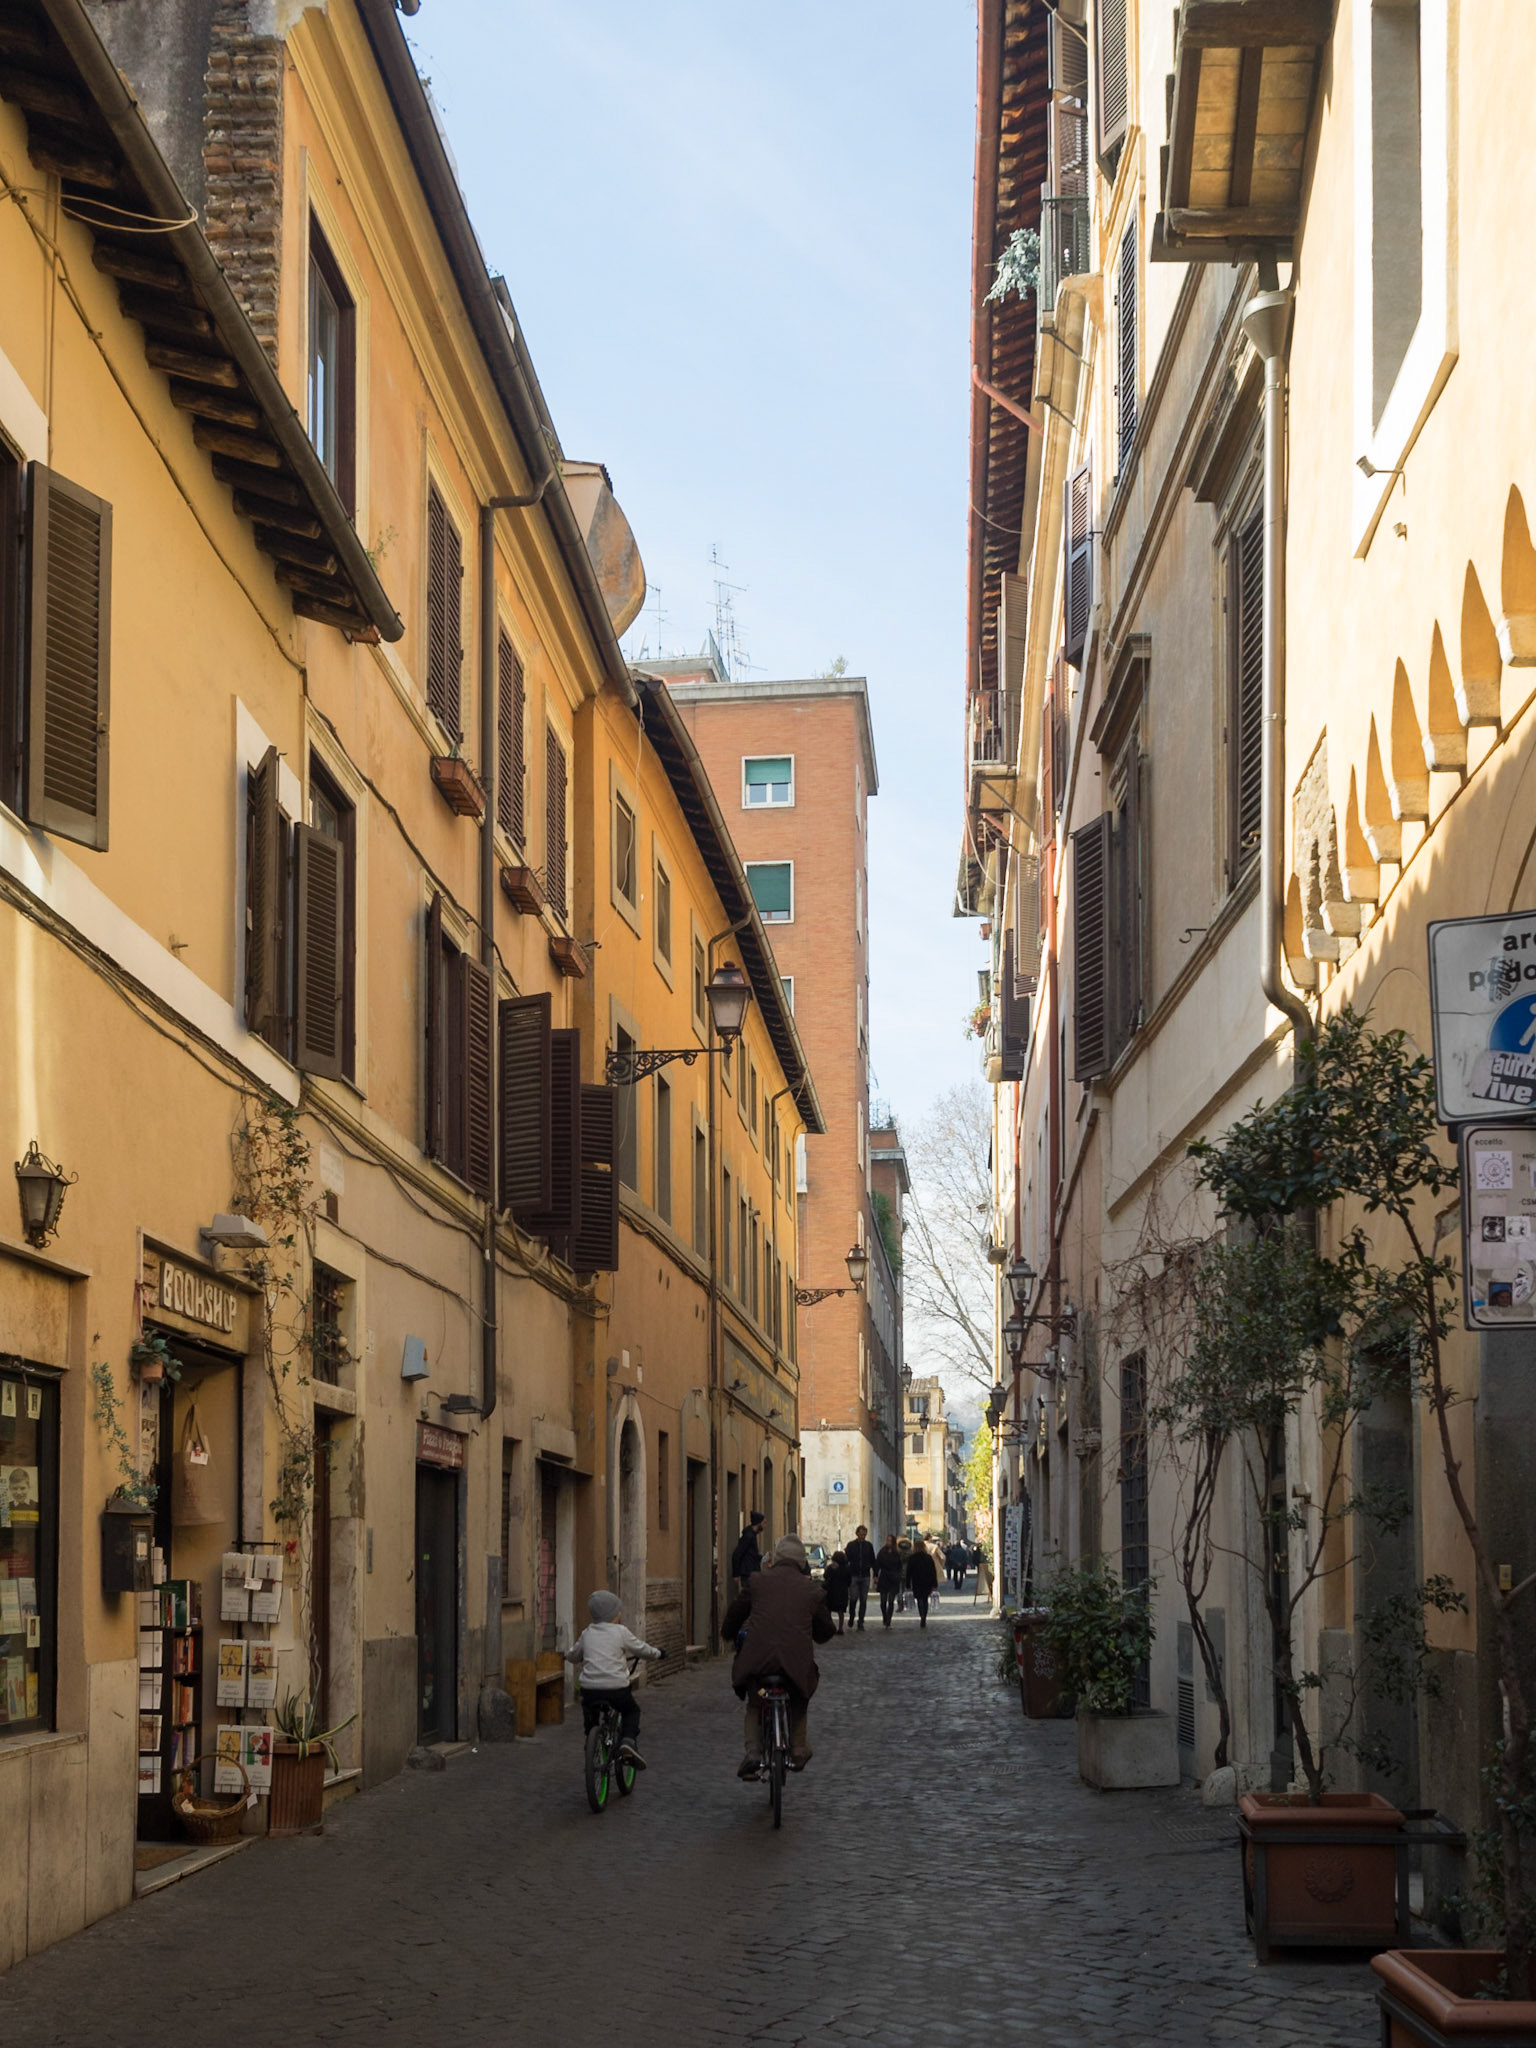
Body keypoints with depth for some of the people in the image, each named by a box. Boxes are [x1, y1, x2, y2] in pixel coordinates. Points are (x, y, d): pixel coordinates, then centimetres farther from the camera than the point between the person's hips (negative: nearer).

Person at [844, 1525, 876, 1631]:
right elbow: (846, 1560, 3)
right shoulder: (851, 1545, 2)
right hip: (854, 1576, -2)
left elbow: (873, 1561, 11)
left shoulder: (869, 1546, 6)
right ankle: (851, 1616, 17)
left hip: (865, 1576, 2)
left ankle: (860, 1621, 5)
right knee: (853, 1598, -7)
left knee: (863, 1600, 1)